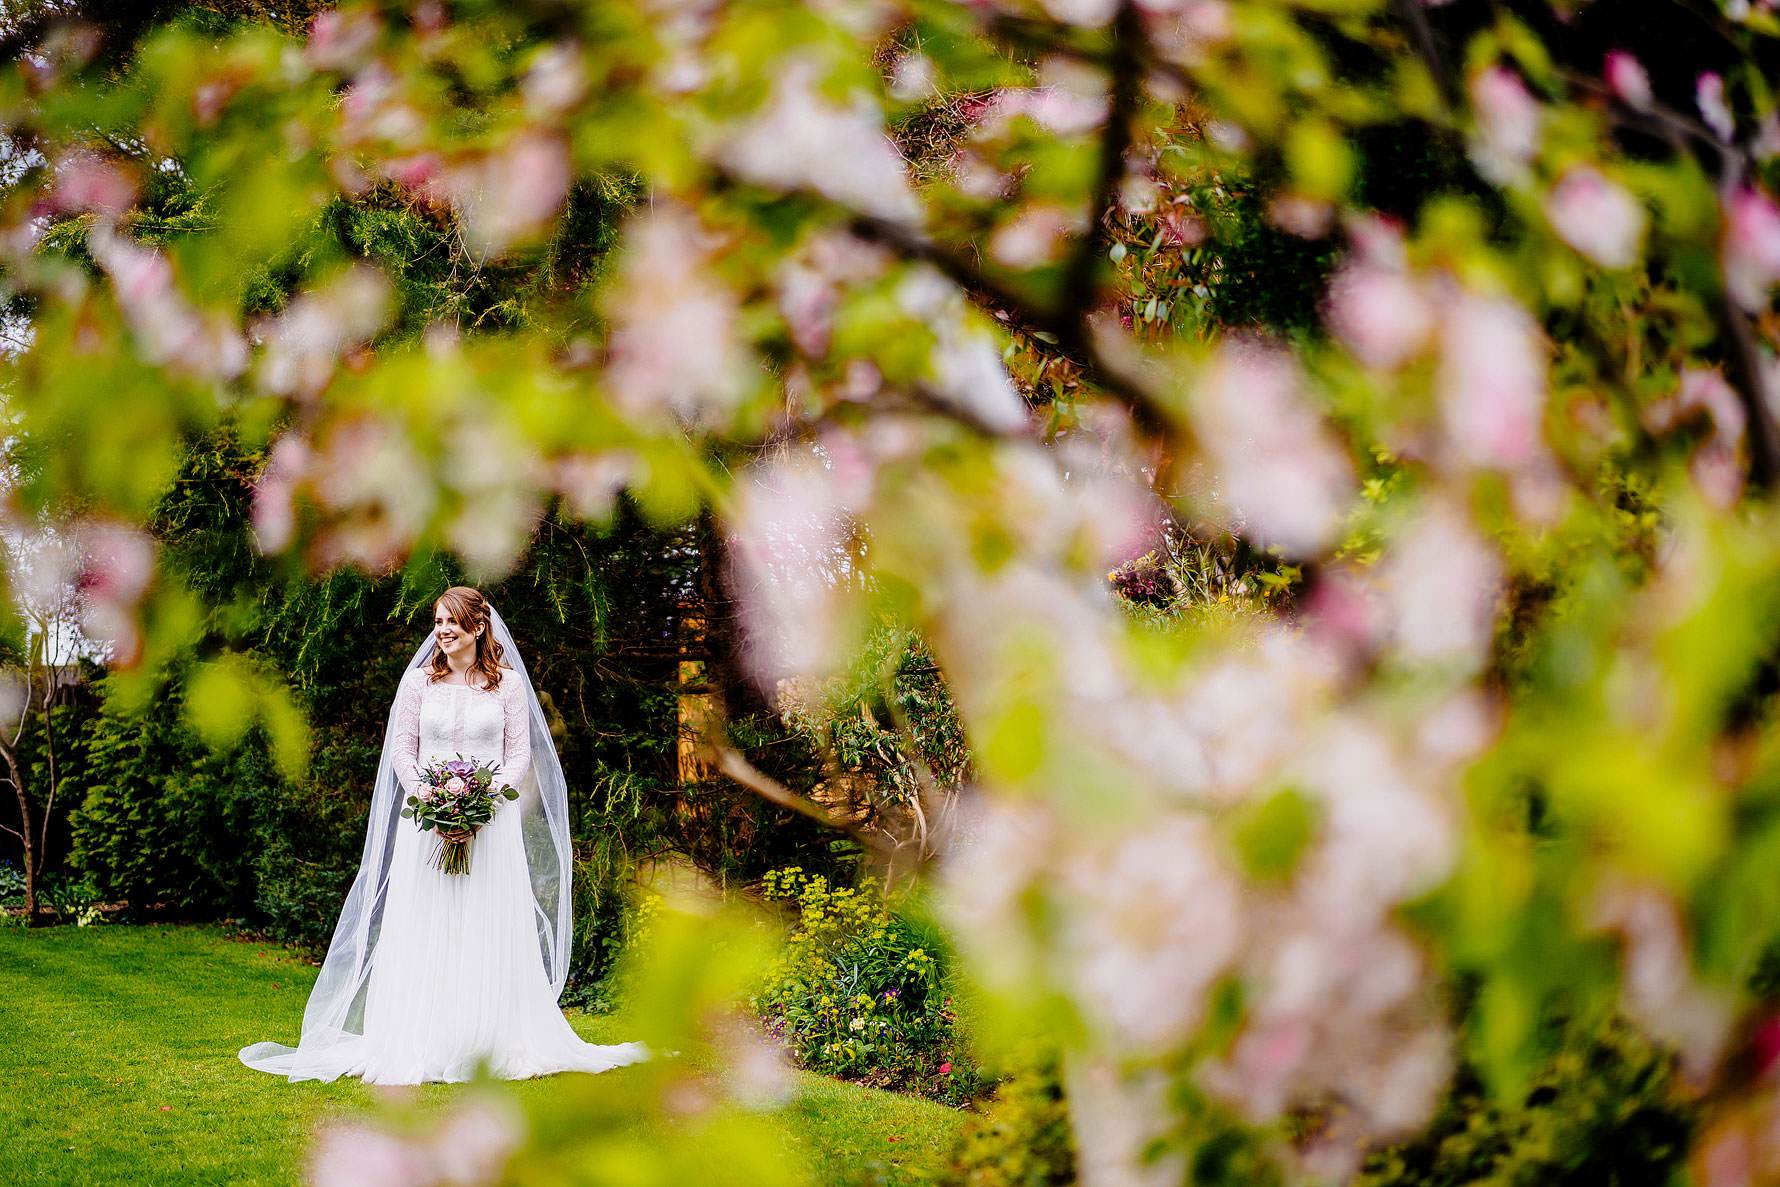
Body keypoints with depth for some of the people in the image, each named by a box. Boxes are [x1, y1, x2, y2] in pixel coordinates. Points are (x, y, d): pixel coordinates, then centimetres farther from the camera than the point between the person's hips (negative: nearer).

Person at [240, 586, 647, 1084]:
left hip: (493, 816, -1)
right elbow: (401, 748, 6)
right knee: (423, 934, -3)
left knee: (491, 931, -2)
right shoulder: (418, 681, 8)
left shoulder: (508, 683, 5)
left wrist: (489, 795, -12)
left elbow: (521, 753, 4)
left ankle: (496, 1046, 3)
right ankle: (417, 1051, 0)